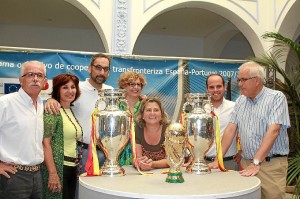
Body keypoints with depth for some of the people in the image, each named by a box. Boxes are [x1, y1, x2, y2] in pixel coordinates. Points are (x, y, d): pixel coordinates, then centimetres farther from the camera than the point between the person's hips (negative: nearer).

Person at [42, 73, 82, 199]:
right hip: (57, 167, -8)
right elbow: (45, 143, -17)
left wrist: (76, 166, 13)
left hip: (72, 167, 8)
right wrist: (53, 173, -22)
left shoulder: (71, 111, 11)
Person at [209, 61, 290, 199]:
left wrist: (256, 162, -24)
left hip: (272, 164, -5)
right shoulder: (241, 101, 10)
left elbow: (273, 131, -18)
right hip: (246, 163, 5)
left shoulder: (276, 97, -7)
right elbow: (231, 129, 6)